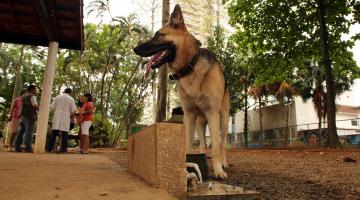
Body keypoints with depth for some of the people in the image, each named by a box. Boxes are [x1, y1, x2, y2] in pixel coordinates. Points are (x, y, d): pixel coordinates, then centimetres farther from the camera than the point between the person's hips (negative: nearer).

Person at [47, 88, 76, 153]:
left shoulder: (57, 97, 6)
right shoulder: (71, 99, 1)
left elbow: (52, 107, 1)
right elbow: (73, 110, -4)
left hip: (57, 118, 2)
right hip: (66, 119, -2)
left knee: (54, 133, 5)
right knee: (64, 134, 1)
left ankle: (49, 148, 4)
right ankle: (63, 149, 0)